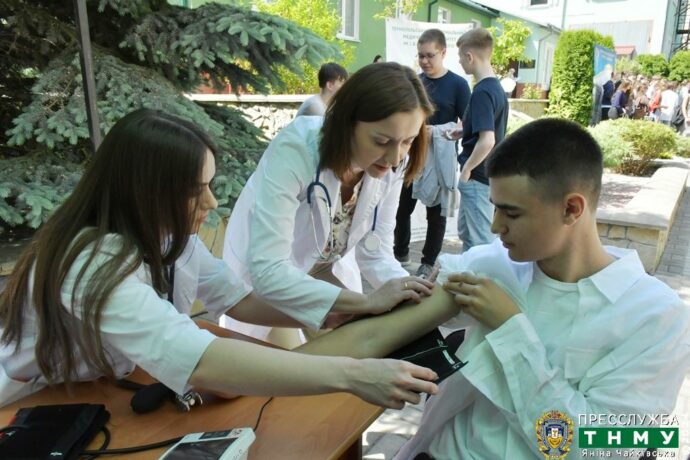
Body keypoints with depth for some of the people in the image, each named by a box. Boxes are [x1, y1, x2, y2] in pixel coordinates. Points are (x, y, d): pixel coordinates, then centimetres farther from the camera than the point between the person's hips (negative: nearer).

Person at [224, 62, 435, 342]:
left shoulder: (392, 164, -22)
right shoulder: (295, 150, -37)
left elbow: (374, 250, -14)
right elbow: (267, 272, -42)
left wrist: (408, 293, -32)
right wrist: (367, 301, -46)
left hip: (331, 271, 4)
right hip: (262, 277, -3)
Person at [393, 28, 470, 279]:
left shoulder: (458, 84, -6)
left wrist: (435, 130, -18)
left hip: (440, 159, -4)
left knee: (436, 212, 7)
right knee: (402, 208, 8)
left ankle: (428, 262, 21)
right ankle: (400, 252, 29)